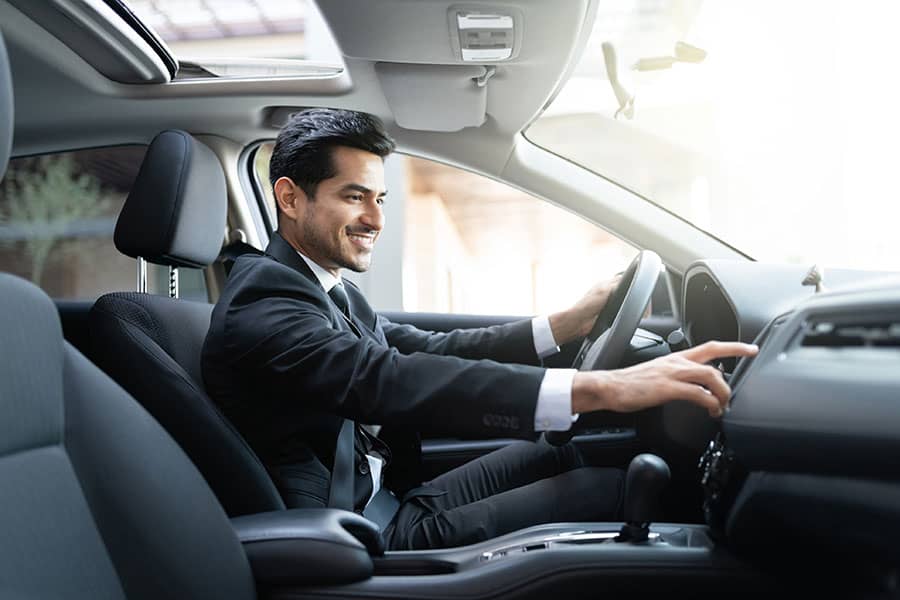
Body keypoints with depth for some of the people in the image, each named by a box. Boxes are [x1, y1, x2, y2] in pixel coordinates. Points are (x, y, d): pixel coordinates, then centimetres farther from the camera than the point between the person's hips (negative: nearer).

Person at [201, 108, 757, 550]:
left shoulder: (328, 290, 10)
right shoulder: (264, 298, -20)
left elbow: (431, 352, 5)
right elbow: (389, 383, -35)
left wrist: (570, 322, -6)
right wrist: (601, 388, -42)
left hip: (387, 504, 9)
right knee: (614, 486, -8)